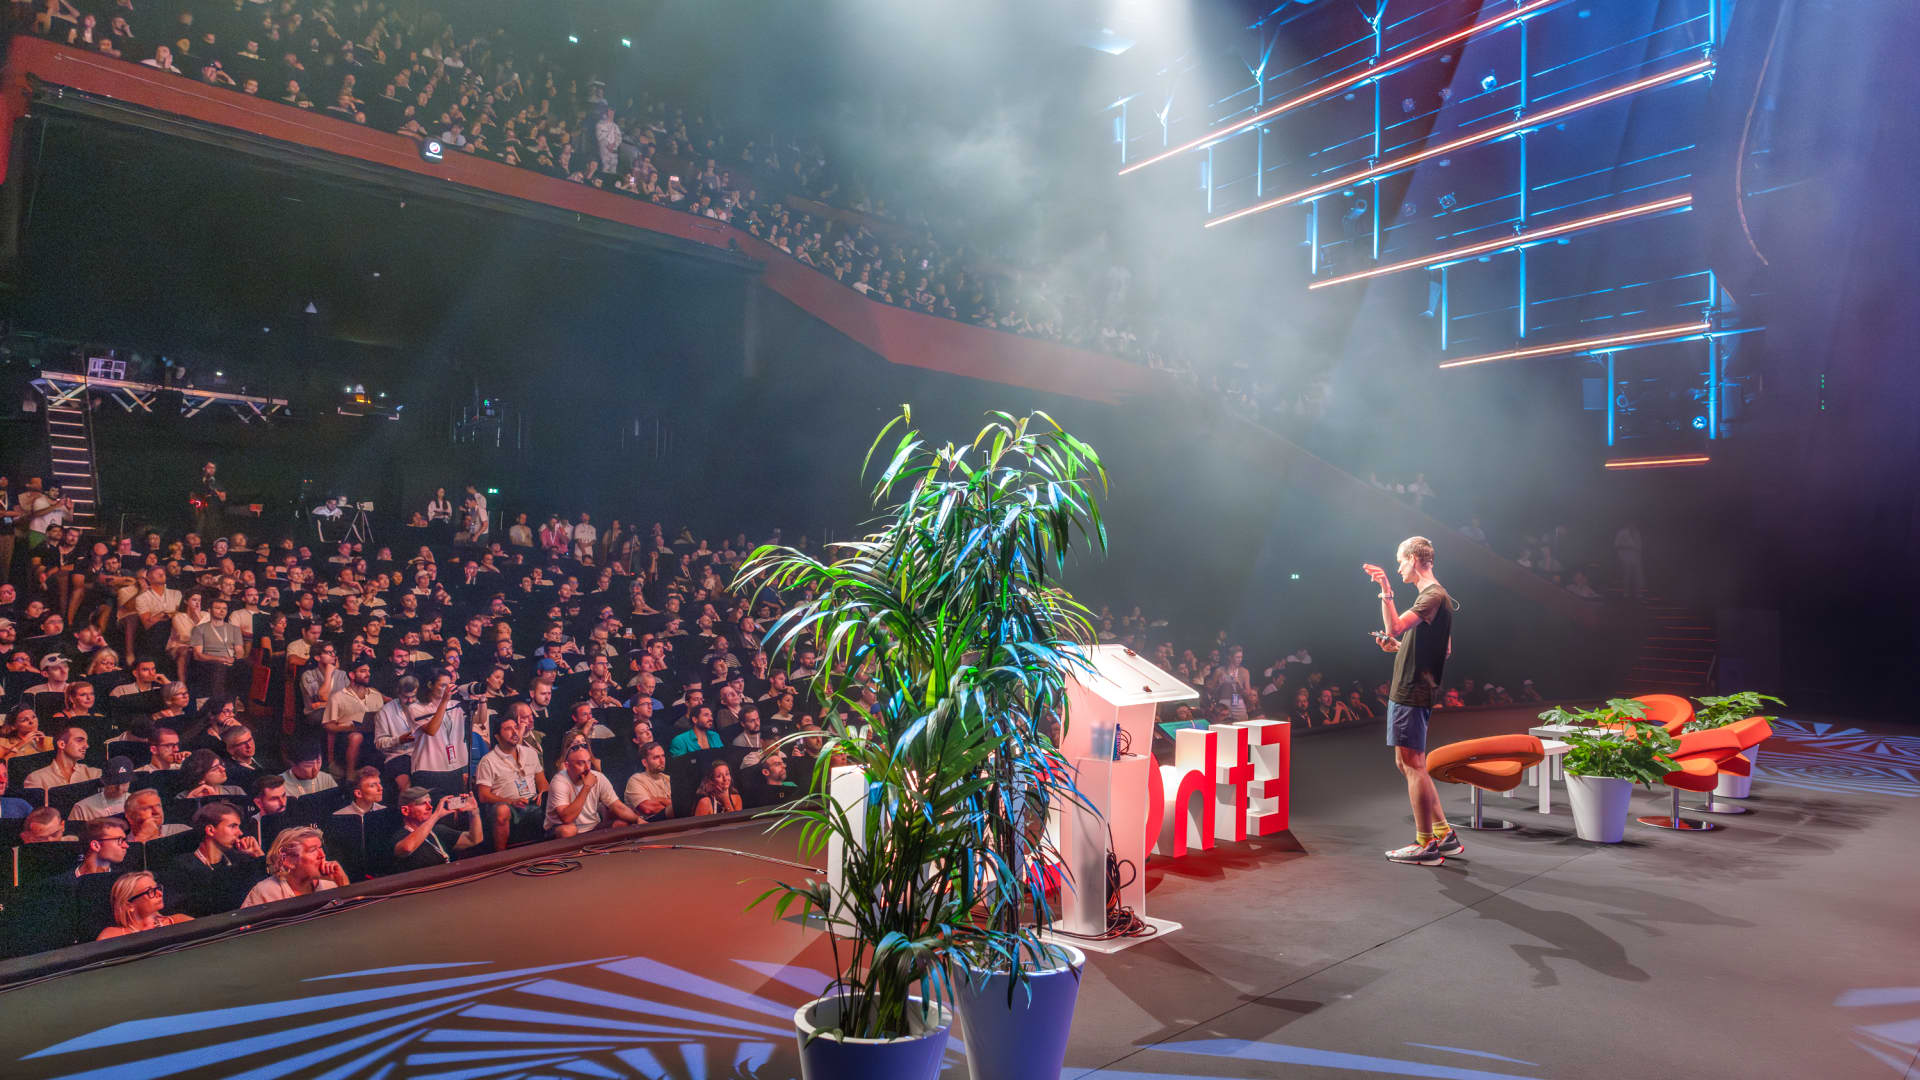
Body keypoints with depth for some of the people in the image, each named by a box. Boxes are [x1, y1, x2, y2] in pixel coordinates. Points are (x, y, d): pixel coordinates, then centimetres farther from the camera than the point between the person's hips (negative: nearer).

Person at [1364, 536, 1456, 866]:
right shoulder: (1433, 595, 20)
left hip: (1412, 693, -11)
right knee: (1408, 764, 15)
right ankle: (1445, 835, 19)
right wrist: (1399, 647, 17)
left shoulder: (1434, 595, -13)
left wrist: (1386, 590, -25)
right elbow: (1445, 649, 26)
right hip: (1406, 690, 11)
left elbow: (1395, 626, -26)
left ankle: (1425, 845, 1)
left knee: (1412, 765, -5)